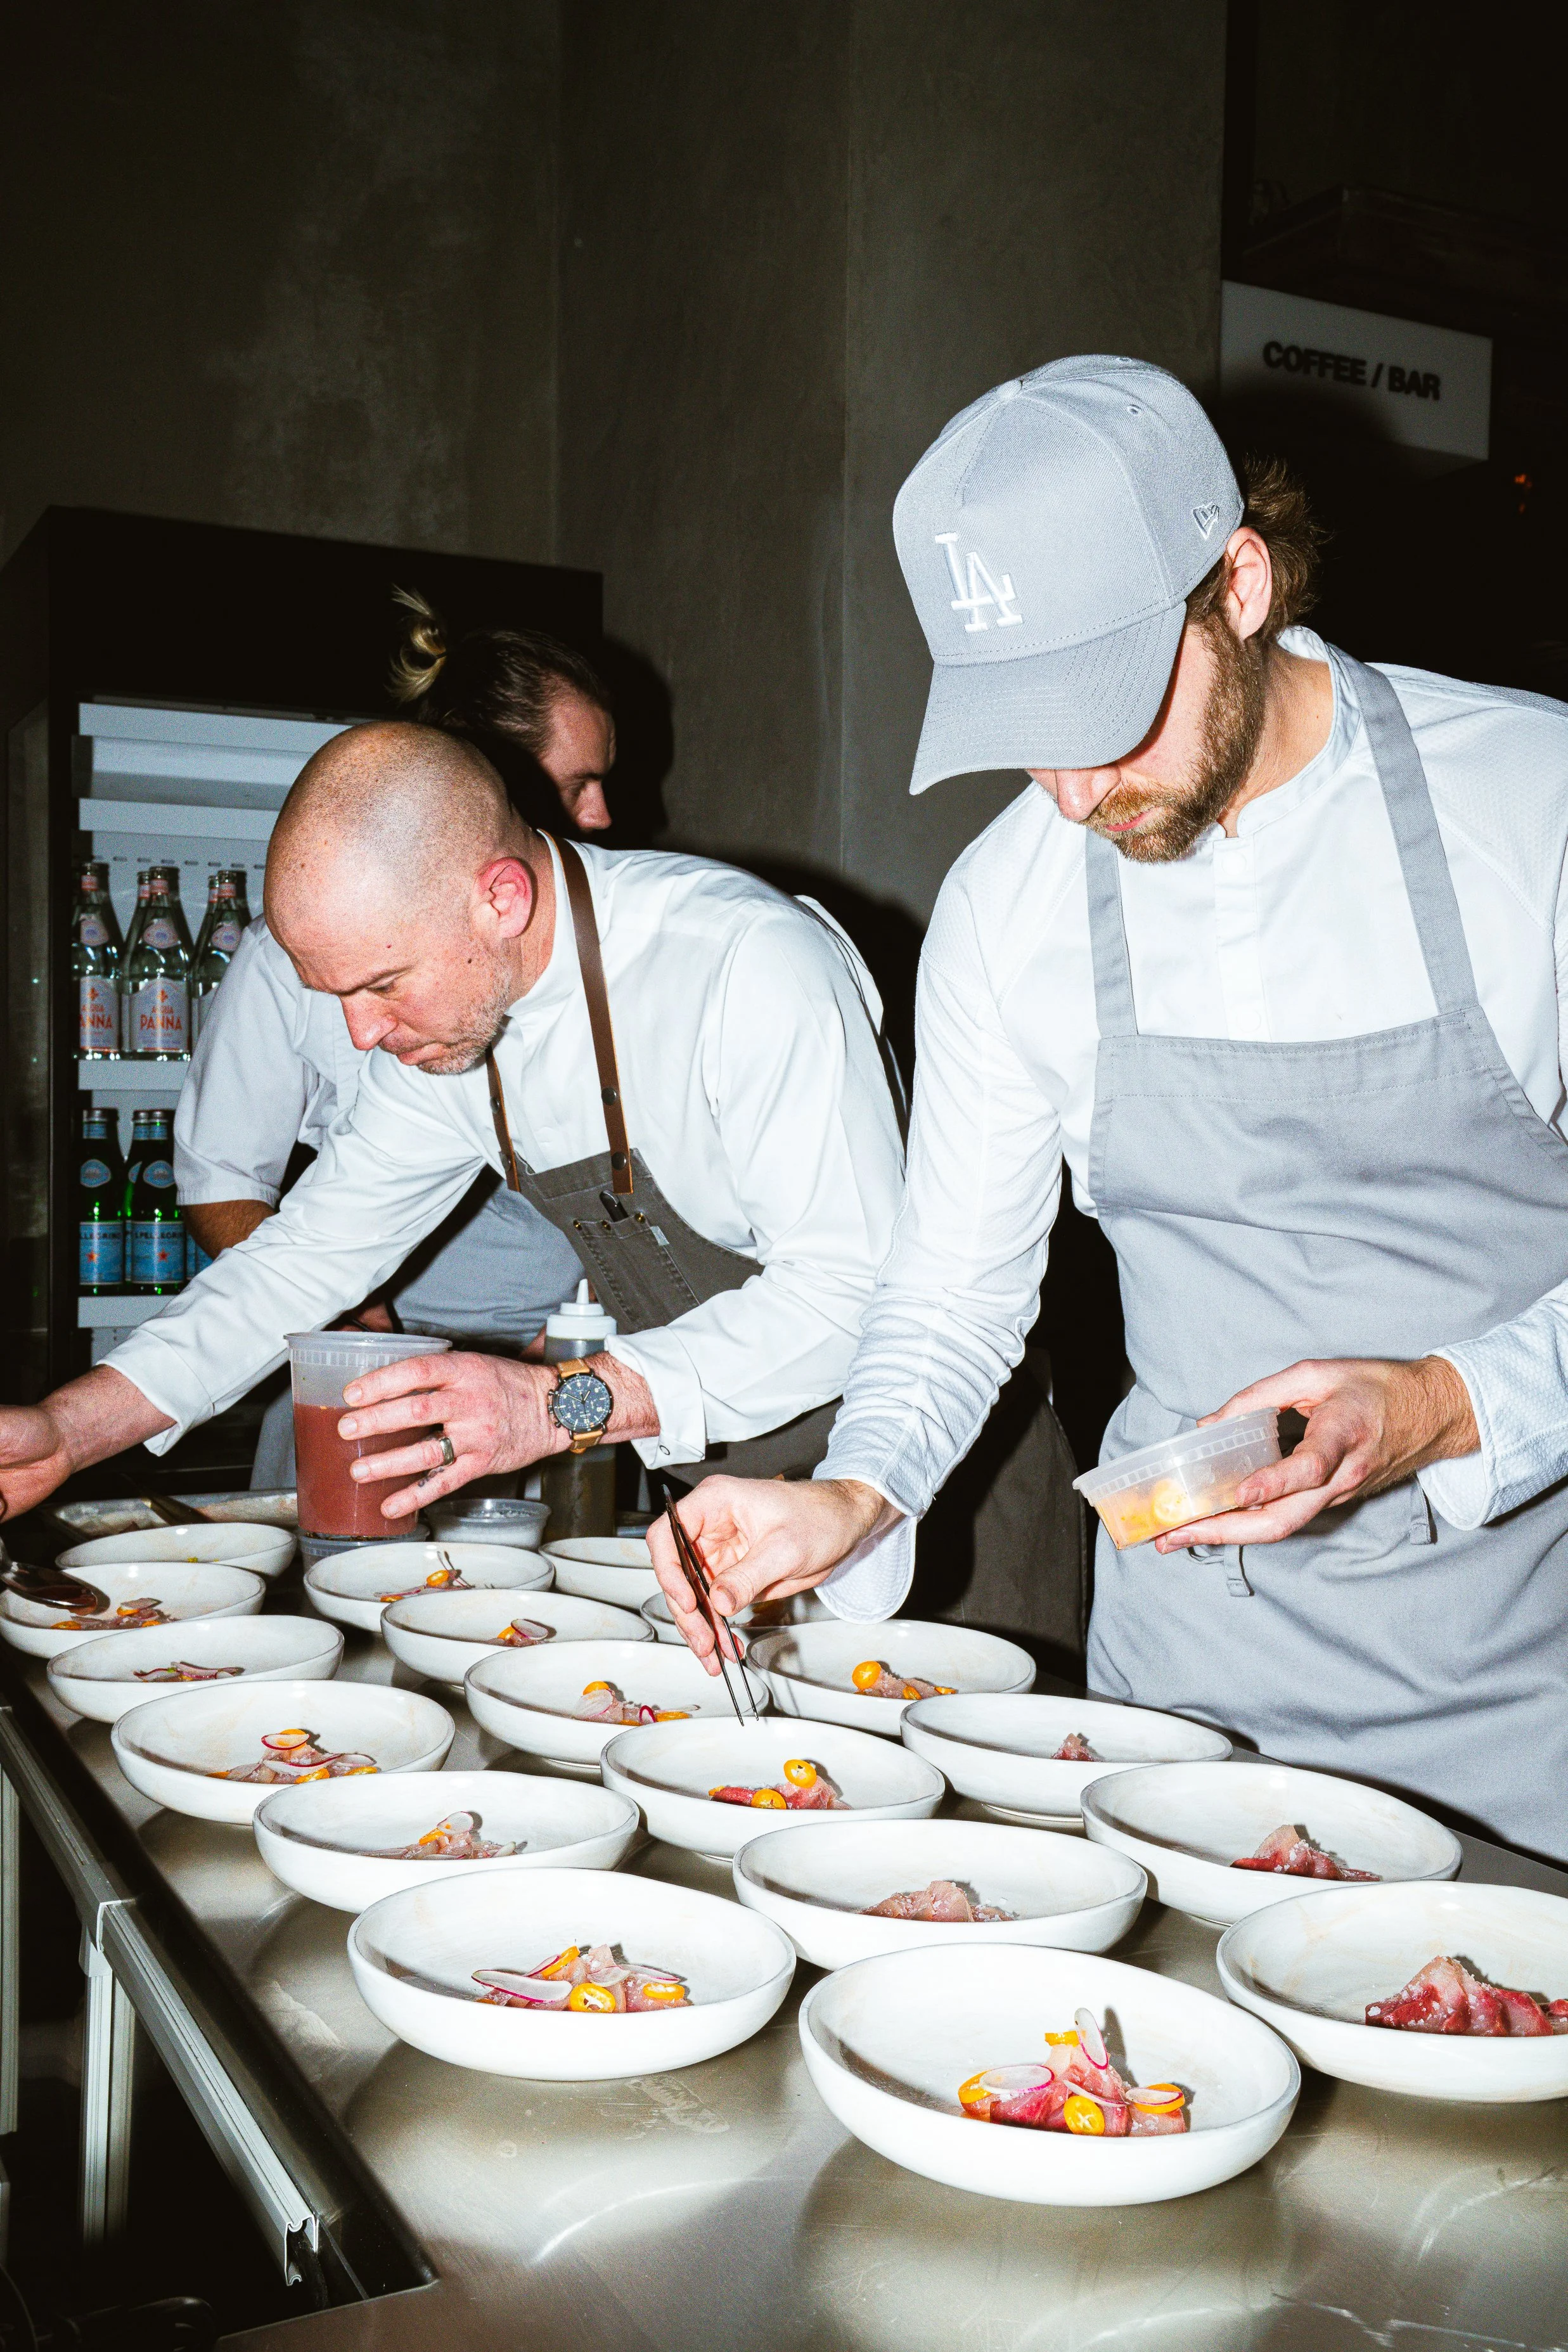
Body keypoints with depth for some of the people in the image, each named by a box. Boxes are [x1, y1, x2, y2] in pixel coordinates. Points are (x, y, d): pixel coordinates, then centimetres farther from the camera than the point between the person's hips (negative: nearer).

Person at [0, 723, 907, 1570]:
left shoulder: (759, 964, -25)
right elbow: (314, 1250, 5)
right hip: (693, 1474, 6)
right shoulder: (441, 1010, -3)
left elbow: (852, 1287, -28)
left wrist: (566, 1403, -36)